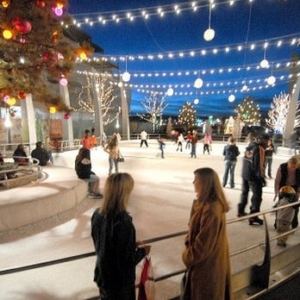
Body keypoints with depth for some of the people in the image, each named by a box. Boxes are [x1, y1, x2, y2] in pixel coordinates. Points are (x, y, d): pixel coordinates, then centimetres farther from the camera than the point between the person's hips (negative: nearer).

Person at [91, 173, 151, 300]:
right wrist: (142, 251, -7)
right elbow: (128, 260, -25)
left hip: (102, 276, 6)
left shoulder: (97, 214, -10)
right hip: (120, 281, -6)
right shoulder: (124, 222, -33)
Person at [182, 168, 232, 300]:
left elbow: (203, 243, -25)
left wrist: (187, 256, -11)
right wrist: (188, 243, 2)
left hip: (206, 262, -9)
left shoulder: (211, 210, -33)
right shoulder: (207, 202, -2)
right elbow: (196, 229, 11)